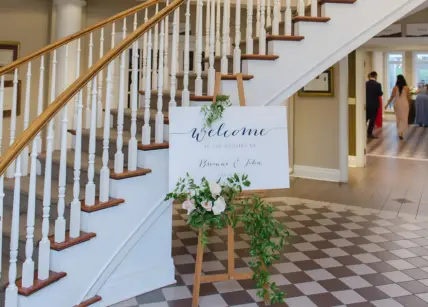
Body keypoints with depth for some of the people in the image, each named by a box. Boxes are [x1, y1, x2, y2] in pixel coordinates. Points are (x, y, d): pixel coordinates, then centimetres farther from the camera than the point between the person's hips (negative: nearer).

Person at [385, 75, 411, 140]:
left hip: (397, 104, 2)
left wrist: (387, 104, 4)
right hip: (404, 104, -2)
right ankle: (401, 133, -15)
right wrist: (408, 104, 16)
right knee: (404, 119, 0)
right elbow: (409, 98, -1)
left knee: (398, 118, 17)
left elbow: (392, 97, -5)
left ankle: (400, 132, 26)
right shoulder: (406, 88, -6)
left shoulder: (395, 88, -5)